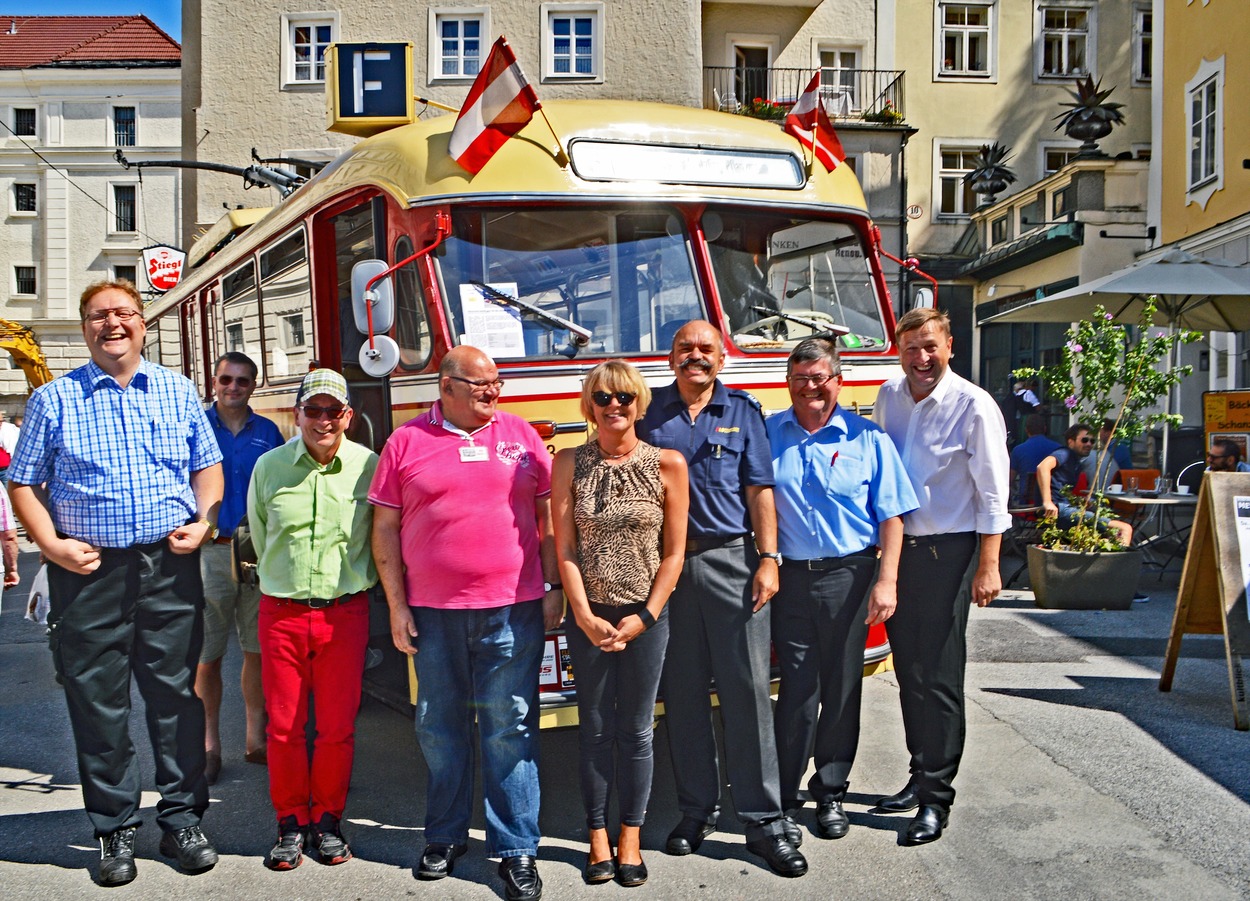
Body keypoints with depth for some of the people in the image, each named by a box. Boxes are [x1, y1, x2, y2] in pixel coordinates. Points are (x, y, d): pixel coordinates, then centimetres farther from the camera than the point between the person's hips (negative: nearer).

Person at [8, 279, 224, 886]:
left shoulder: (178, 392, 11)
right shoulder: (54, 400, 5)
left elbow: (207, 466, 14)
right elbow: (23, 483, 5)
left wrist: (205, 522, -3)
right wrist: (51, 544, -9)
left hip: (170, 565, 1)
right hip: (89, 570, -1)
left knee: (175, 695, 6)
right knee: (98, 703, 5)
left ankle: (181, 820, 19)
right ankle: (115, 830, 18)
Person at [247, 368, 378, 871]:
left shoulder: (368, 466, -4)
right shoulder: (269, 467, 2)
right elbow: (260, 537, 16)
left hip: (346, 612, -1)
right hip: (281, 613, 1)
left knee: (338, 726, 5)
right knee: (284, 726, 6)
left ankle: (327, 819, 23)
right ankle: (291, 823, 21)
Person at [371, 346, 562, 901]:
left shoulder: (520, 434, 7)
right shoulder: (406, 442, 4)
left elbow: (548, 516, 9)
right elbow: (385, 528, 5)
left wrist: (552, 588, 3)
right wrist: (397, 605, 0)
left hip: (512, 610, 0)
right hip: (433, 613, 0)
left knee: (511, 729, 3)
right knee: (440, 728, 12)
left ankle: (516, 849, 13)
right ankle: (444, 838, 28)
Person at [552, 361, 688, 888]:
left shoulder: (667, 464, -2)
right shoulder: (570, 464, 0)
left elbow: (673, 552, 0)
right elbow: (564, 548, -2)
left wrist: (644, 617, -6)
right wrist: (585, 617, -10)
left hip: (646, 616, 0)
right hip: (588, 616, 1)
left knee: (636, 729, 8)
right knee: (595, 728, 8)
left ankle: (630, 838, 21)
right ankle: (598, 838, 22)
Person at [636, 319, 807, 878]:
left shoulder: (743, 412, 8)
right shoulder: (649, 413, 8)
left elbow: (759, 491, 4)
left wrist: (768, 558, -5)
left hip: (732, 560, -1)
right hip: (667, 564, 1)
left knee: (747, 689, -1)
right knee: (682, 691, 8)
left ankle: (764, 819, 6)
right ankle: (697, 808, 21)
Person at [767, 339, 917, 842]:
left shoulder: (867, 438, 3)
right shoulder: (766, 434, 5)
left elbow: (891, 515, 1)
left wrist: (887, 582, -7)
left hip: (849, 577, 0)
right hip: (790, 578, 0)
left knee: (841, 688, 8)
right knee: (797, 689, 2)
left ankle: (831, 792, 23)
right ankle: (784, 795, 15)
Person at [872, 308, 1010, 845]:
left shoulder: (973, 406, -10)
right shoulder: (888, 397, 8)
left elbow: (993, 493, -10)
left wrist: (988, 568, -14)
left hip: (945, 552, -6)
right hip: (895, 546, 6)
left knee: (940, 677, -1)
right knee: (908, 670, 13)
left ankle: (936, 797, 7)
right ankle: (920, 777, 26)